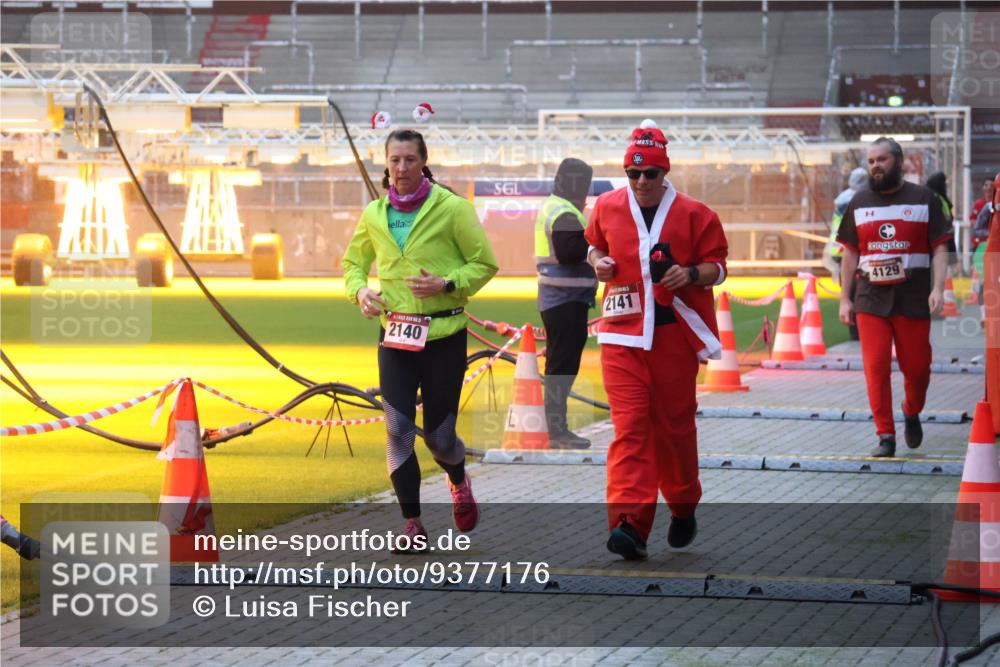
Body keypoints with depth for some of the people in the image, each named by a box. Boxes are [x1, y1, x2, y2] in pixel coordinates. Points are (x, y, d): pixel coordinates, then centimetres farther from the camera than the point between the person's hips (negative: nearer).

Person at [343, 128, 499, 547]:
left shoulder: (451, 208, -6)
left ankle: (458, 480, 38)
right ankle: (413, 525, 3)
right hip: (394, 335, 3)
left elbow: (485, 264, -1)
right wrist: (359, 291, -2)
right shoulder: (374, 214, 5)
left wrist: (447, 284, -17)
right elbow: (354, 263, 19)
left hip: (443, 335, -3)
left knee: (438, 432, 2)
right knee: (398, 430, -7)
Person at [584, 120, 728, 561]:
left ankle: (683, 509, 32)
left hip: (675, 332, -1)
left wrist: (693, 273, -18)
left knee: (675, 425, 9)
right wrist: (598, 261, 3)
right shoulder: (607, 207, 7)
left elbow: (718, 266, 2)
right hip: (622, 333, 1)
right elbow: (595, 243, 25)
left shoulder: (692, 214, -1)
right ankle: (629, 523, -21)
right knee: (629, 425, -11)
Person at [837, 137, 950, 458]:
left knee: (916, 366, 4)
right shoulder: (859, 203, 11)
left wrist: (938, 288, -13)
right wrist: (845, 298, 9)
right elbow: (851, 253, 14)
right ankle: (885, 437, -3)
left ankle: (912, 414, 33)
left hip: (913, 300, -1)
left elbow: (940, 248, 0)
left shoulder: (923, 199, 3)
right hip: (871, 301, 1)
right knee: (876, 368, -8)